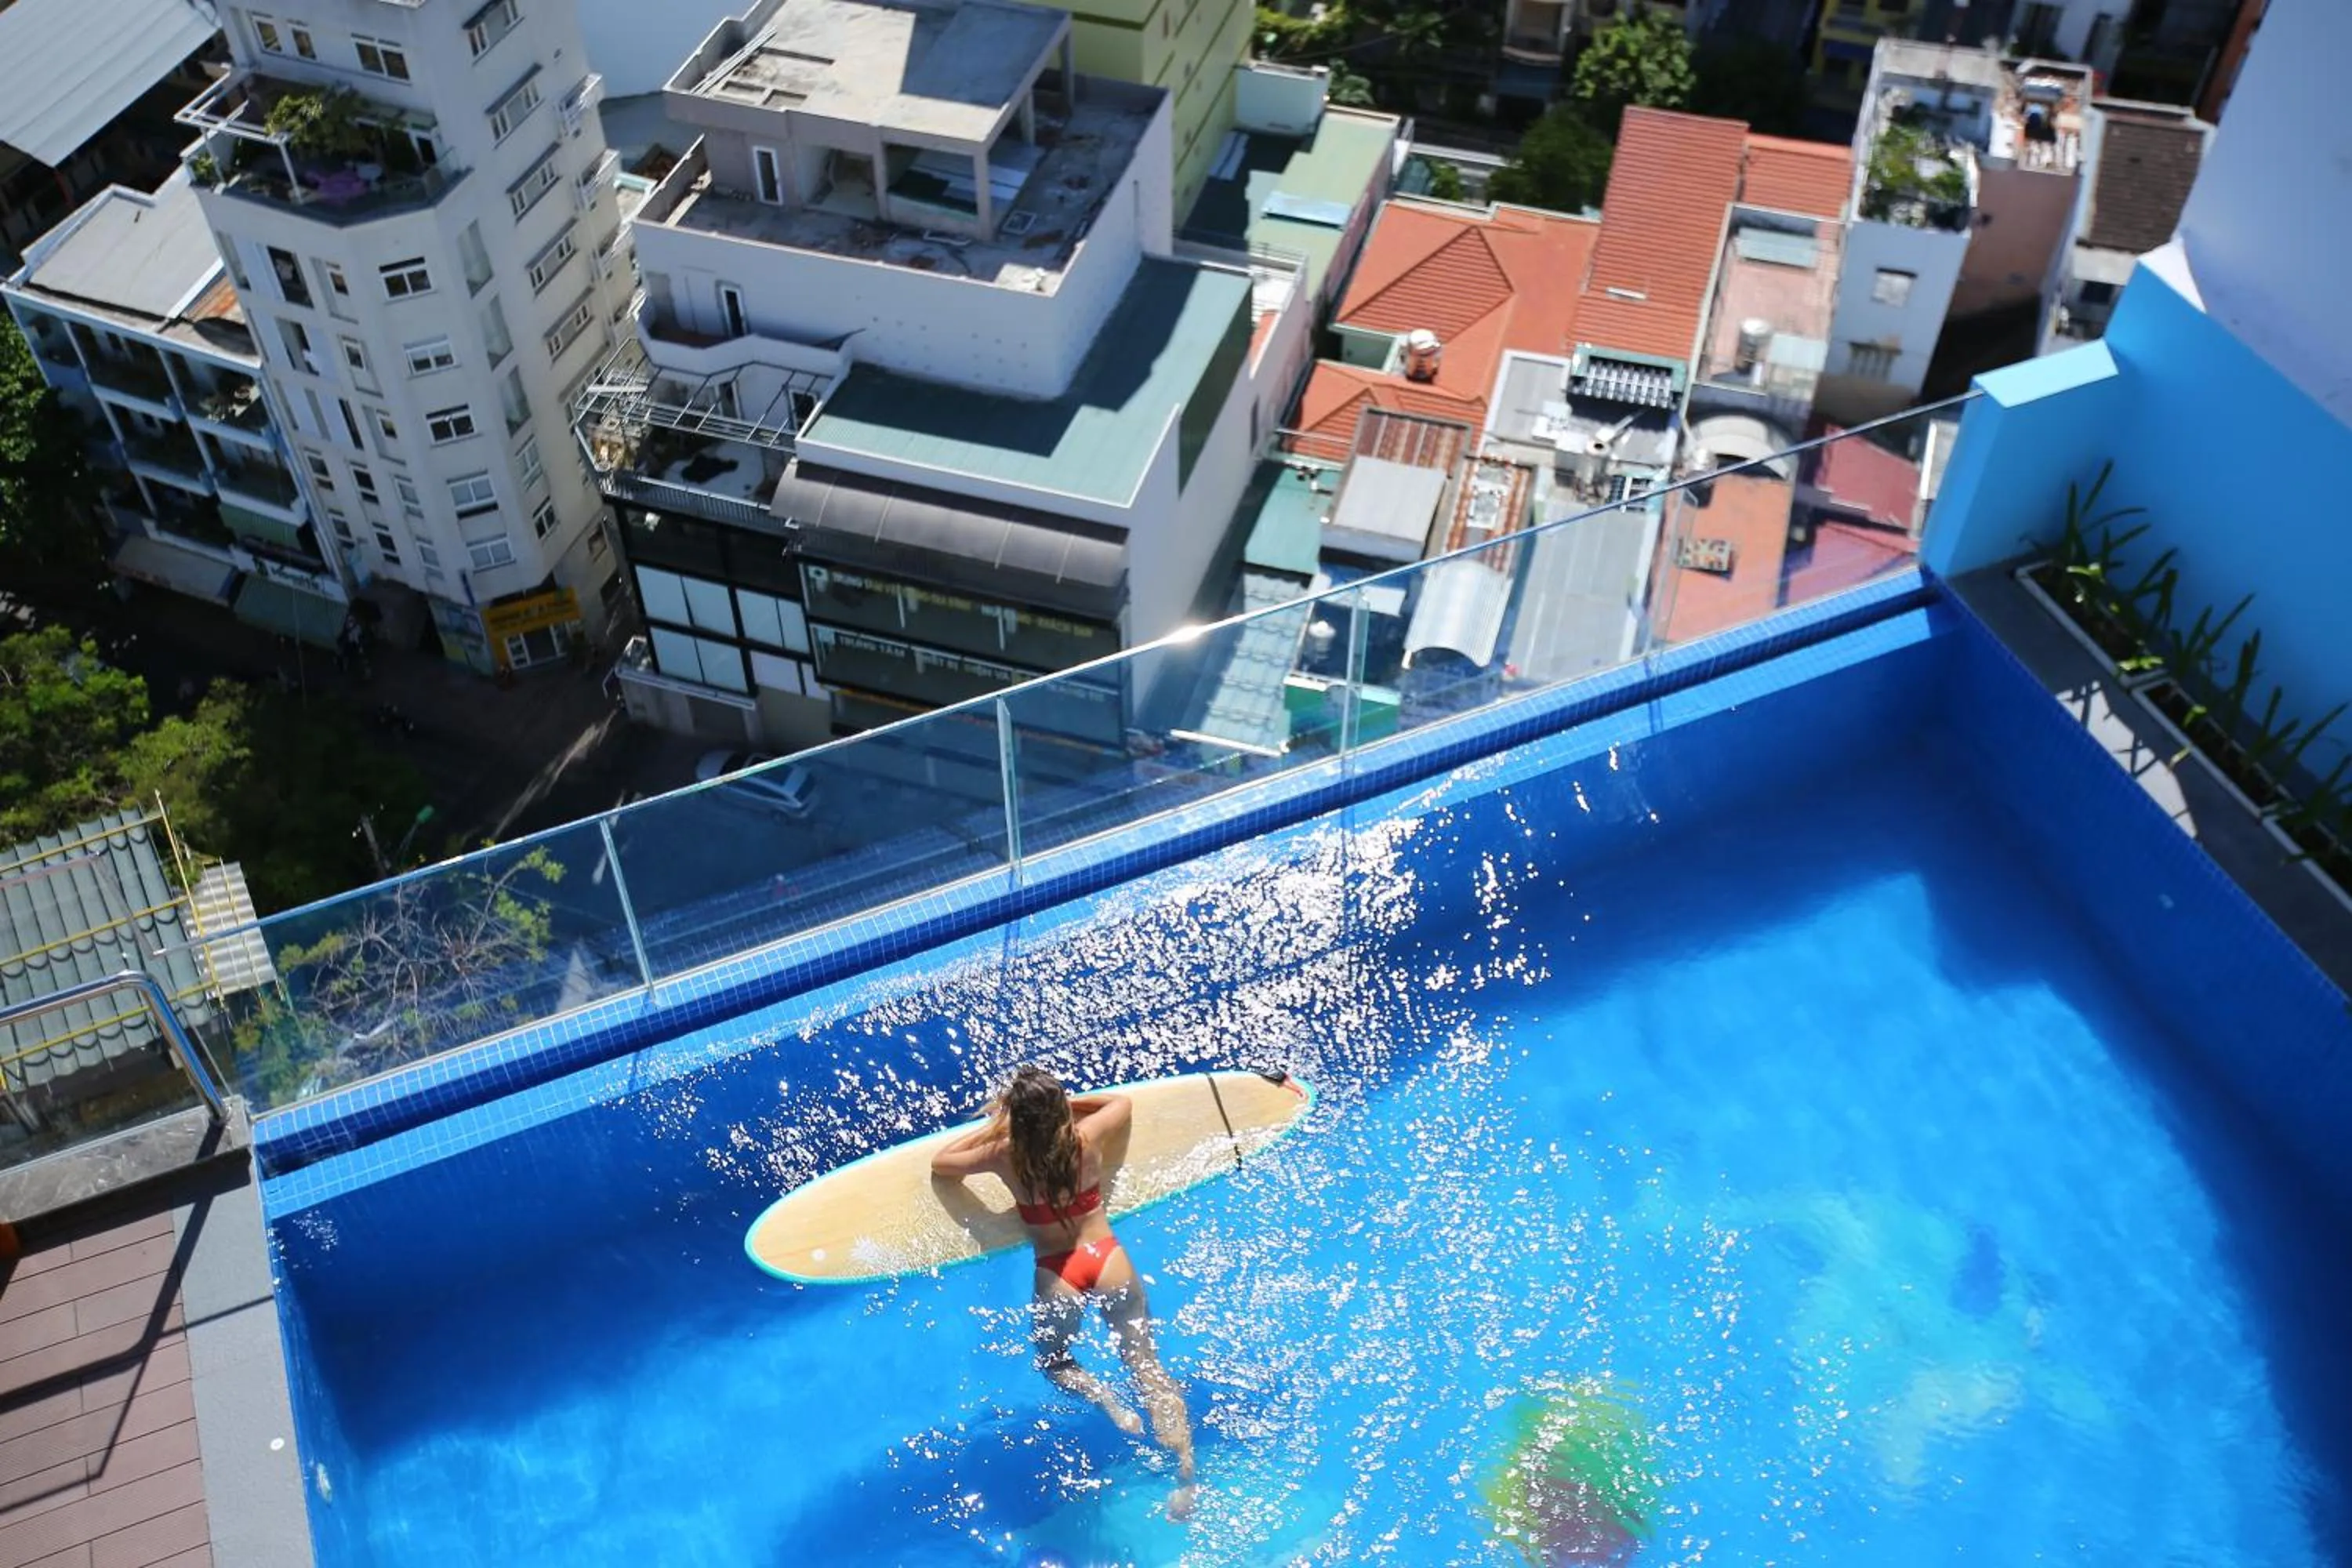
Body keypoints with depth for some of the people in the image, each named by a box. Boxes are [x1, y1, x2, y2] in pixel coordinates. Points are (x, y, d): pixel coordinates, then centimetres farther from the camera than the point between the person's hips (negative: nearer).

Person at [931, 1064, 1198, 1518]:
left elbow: (940, 1162, 9)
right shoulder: (1087, 1137, -4)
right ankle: (1185, 1465, -12)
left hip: (1055, 1276, -1)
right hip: (1109, 1261, 1)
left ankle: (1107, 1400, -7)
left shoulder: (1006, 1156, -7)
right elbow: (1123, 1102, 20)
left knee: (1054, 1362, 24)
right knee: (1146, 1365, 7)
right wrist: (1064, 1103, 19)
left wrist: (994, 1126, 12)